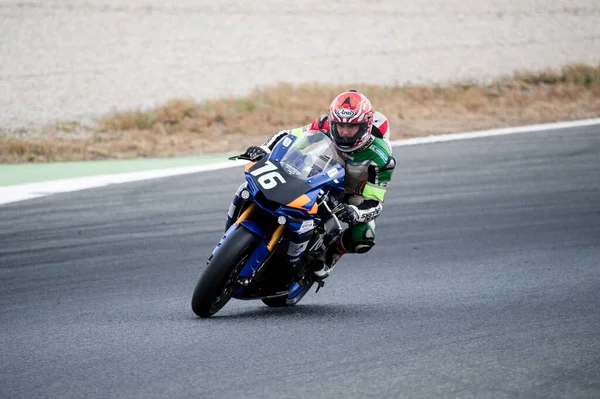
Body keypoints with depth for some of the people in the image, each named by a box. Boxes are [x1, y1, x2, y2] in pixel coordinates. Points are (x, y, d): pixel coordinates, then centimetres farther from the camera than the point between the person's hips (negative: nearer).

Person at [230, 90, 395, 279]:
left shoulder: (380, 157, -32)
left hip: (353, 195, -3)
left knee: (363, 238, -33)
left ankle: (332, 254, 1)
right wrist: (264, 149, -31)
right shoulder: (324, 127, -24)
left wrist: (354, 212, -54)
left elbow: (374, 202, -31)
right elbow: (288, 136, -10)